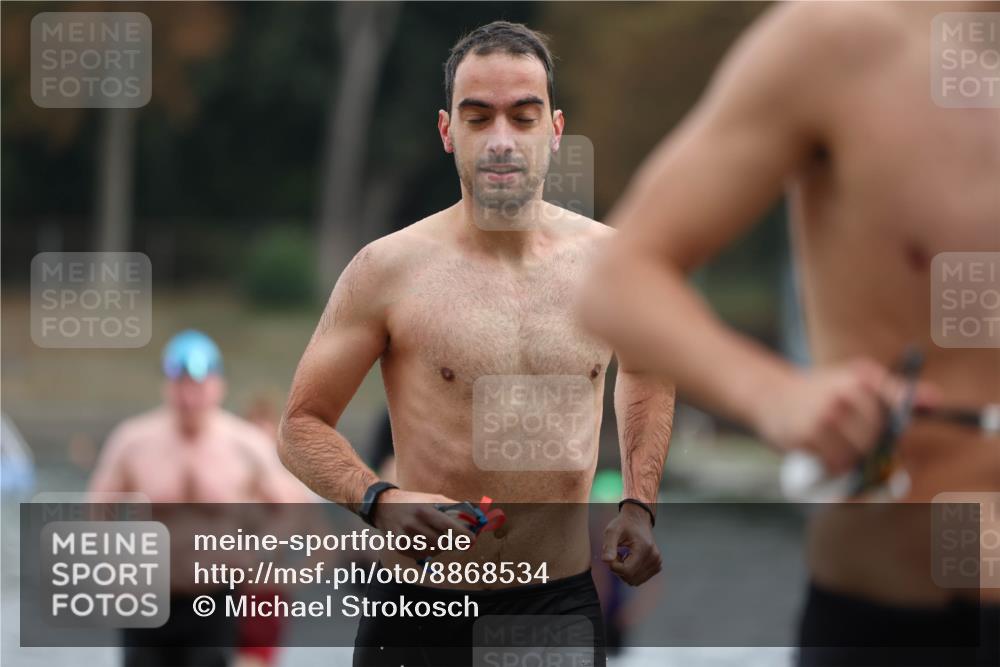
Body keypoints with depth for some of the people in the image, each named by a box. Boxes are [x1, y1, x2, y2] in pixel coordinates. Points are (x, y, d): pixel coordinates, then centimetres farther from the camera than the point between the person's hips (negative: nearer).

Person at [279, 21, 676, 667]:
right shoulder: (389, 268, -6)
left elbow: (648, 375, 23)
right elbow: (304, 422, 1)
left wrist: (639, 506, 13)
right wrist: (379, 502, -17)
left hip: (563, 599, 2)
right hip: (420, 611, -2)